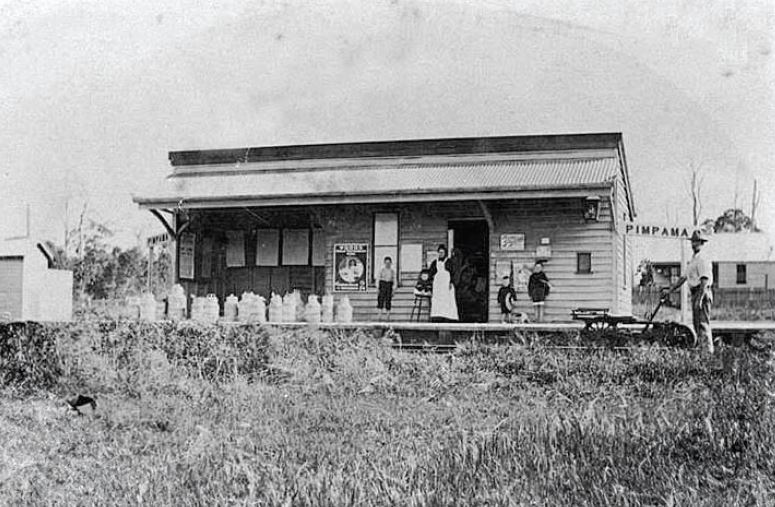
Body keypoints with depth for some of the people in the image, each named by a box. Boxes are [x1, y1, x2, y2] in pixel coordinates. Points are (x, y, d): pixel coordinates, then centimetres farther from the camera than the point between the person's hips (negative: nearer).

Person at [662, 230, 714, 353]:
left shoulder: (703, 260, -11)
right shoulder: (692, 260, 20)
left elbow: (705, 280, -19)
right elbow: (684, 278, 26)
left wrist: (700, 298, -25)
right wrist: (670, 290, 25)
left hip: (702, 293, -10)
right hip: (695, 293, 10)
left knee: (703, 323, -12)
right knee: (696, 324, 11)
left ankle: (709, 351, -13)